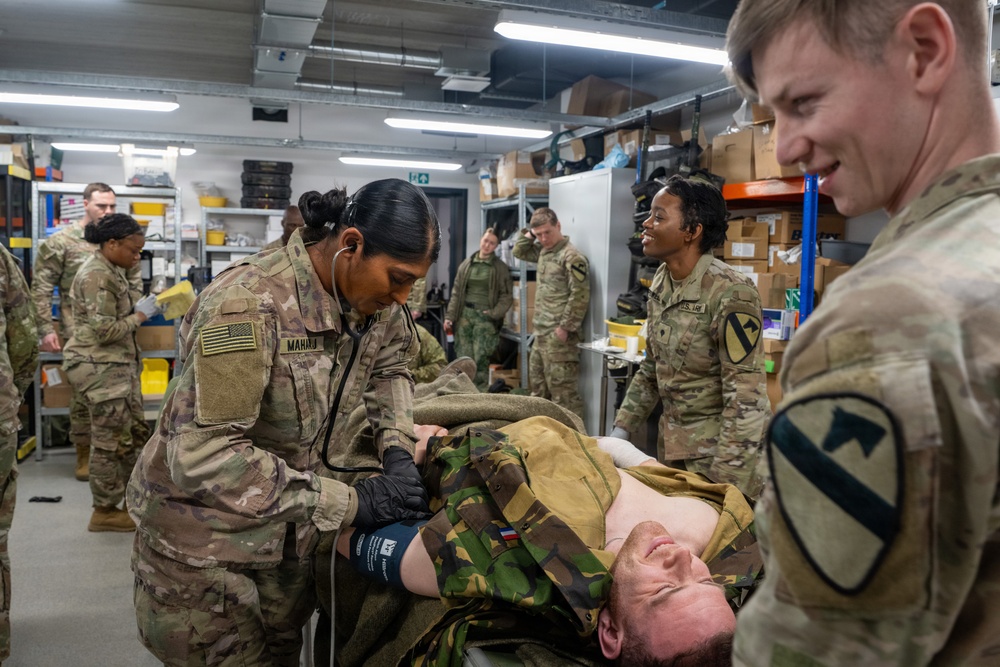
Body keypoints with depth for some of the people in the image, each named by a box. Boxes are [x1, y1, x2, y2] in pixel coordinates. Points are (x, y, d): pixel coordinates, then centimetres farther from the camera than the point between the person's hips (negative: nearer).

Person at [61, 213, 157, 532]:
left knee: (136, 434, 14)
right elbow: (105, 331, -21)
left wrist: (141, 307, 7)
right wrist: (140, 315, -11)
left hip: (119, 366, 10)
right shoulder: (96, 276, -19)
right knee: (112, 442, 0)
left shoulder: (112, 270, 12)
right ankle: (104, 512, 14)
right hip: (99, 369, -10)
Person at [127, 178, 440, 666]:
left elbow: (389, 366, 13)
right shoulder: (249, 303, -30)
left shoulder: (371, 301, -7)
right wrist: (350, 502, -30)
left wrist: (396, 448, -8)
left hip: (291, 535, 6)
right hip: (205, 543, -6)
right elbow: (203, 455, -33)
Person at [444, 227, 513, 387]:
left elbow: (507, 296, -1)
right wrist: (449, 316, 3)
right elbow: (456, 292, 10)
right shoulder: (466, 264, 10)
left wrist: (494, 314, -12)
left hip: (484, 316, -3)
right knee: (463, 358, 4)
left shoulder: (500, 267, 0)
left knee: (480, 359, -8)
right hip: (465, 313, 3)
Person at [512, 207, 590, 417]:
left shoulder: (571, 256, -14)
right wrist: (528, 234, 11)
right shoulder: (543, 251, 13)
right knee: (537, 386, 17)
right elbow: (519, 251, 29)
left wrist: (566, 328, -18)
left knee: (562, 388, -7)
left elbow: (580, 296, -18)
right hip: (541, 333, 9)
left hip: (558, 334, -9)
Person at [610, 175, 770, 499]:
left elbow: (746, 398, -23)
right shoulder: (662, 281, 1)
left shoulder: (730, 293, -23)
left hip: (723, 448, -7)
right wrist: (620, 431, 7)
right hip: (672, 444, 7)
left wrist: (723, 484, -23)